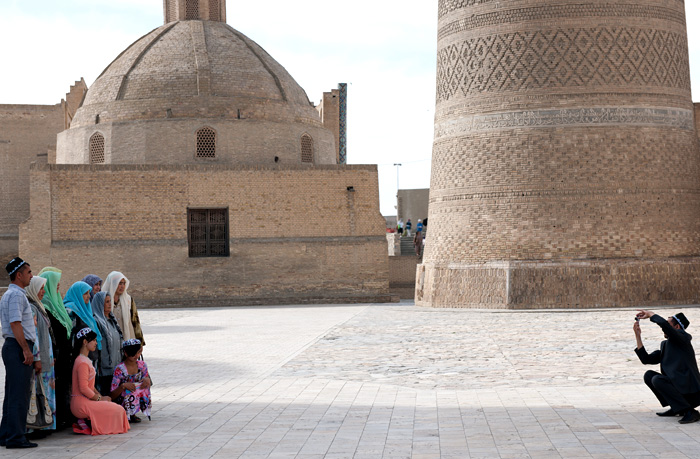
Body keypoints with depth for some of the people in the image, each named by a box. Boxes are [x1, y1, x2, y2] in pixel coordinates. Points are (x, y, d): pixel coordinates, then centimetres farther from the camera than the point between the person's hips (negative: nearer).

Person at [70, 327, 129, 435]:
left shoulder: (86, 360, 17)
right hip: (81, 405, -10)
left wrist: (100, 396, 8)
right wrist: (100, 398, -10)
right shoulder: (82, 363, -17)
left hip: (86, 401, 10)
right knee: (118, 410, -12)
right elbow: (84, 389, -21)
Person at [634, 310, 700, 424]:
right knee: (648, 375, 6)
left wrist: (649, 314, -8)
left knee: (657, 379, -23)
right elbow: (646, 359, 14)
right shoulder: (665, 345, 18)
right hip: (678, 386, 9)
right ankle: (675, 408, 8)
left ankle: (690, 412, -20)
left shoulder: (682, 338, -6)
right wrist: (638, 335, 12)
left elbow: (664, 324, -24)